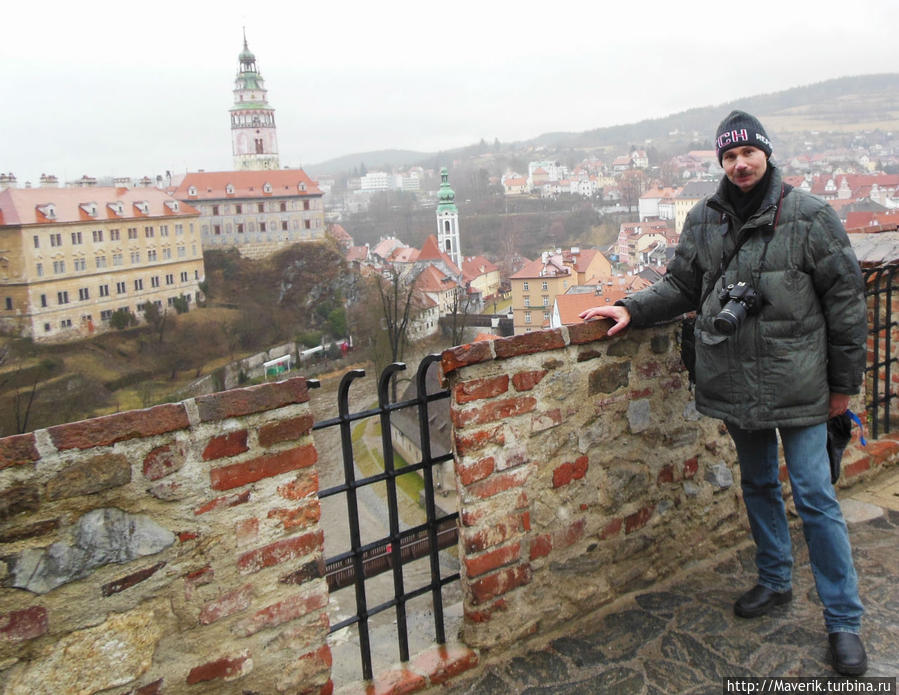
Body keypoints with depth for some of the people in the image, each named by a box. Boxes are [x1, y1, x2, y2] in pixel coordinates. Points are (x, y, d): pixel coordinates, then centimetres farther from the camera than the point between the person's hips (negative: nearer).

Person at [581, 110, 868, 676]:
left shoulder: (810, 216, -7)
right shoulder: (705, 220, 4)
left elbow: (844, 299, -4)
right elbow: (682, 286, 13)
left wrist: (845, 381, -3)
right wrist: (632, 309, -4)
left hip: (797, 385, -4)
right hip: (737, 386, 4)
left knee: (814, 497, -1)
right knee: (758, 486, 19)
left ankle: (844, 620, 15)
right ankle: (775, 581, 40)